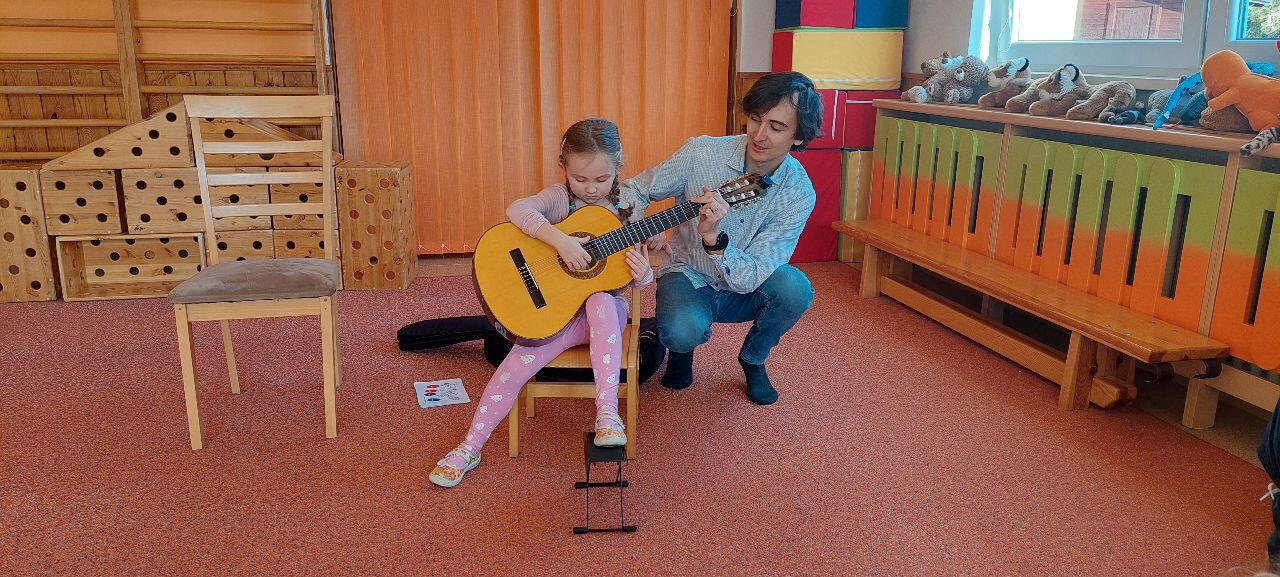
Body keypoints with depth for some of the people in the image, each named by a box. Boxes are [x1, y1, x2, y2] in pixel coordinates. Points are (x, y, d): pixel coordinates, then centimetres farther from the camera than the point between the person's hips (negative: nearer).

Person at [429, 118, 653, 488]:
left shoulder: (626, 211, 2)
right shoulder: (559, 197, -2)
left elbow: (641, 280, 6)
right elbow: (518, 210, -24)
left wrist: (643, 273, -19)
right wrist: (560, 240, -36)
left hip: (606, 309, 0)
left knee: (600, 302, -36)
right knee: (516, 365, -16)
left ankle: (607, 414, -37)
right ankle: (470, 448, 1)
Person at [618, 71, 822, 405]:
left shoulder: (798, 194, -18)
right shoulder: (700, 153, -19)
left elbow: (751, 277, -25)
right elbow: (633, 191, -6)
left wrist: (713, 238, -45)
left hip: (743, 291, 2)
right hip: (688, 278, -1)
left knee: (795, 288, -31)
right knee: (683, 331, -35)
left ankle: (753, 359, 2)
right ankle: (680, 348, 7)